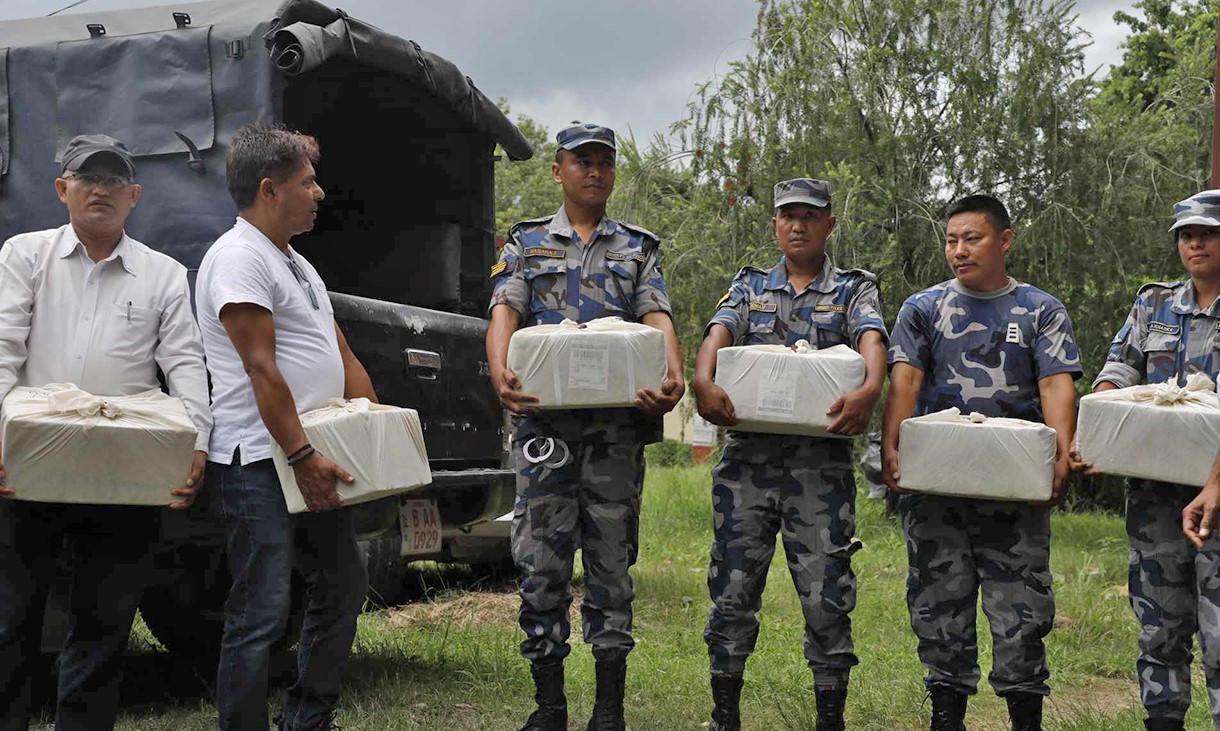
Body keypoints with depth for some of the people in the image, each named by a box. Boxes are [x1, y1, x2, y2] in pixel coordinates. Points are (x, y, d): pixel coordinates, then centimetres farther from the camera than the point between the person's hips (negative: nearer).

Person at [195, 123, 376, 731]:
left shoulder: (298, 265, 20)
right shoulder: (238, 259, -11)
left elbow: (342, 356, 20)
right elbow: (261, 368, -19)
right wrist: (301, 455, -21)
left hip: (315, 461, 10)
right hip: (260, 464, -10)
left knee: (343, 590, 16)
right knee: (262, 613, -7)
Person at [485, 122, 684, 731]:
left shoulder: (638, 248, 15)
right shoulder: (526, 243, 13)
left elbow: (657, 317, 0)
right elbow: (505, 311, -2)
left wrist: (673, 376, -21)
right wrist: (501, 371, -24)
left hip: (617, 423, 0)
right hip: (544, 418, 0)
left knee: (612, 560, 4)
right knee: (541, 561, 1)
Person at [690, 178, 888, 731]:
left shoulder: (854, 290, 9)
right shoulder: (749, 286, 15)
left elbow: (872, 340, -11)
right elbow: (719, 333, -4)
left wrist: (870, 389, -34)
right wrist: (704, 380, -27)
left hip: (821, 461, -2)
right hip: (748, 456, 2)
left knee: (827, 596, -1)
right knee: (733, 588, 5)